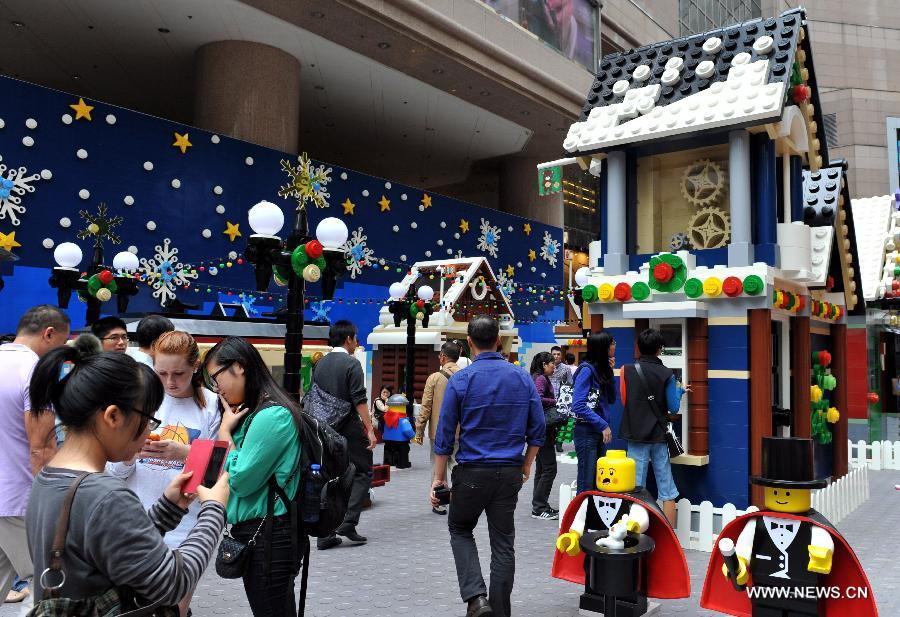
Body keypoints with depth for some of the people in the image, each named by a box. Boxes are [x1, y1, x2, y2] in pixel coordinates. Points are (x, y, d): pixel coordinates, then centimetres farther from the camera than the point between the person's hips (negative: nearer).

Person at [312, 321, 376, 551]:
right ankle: (347, 522, -5)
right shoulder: (351, 364, -10)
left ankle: (325, 534, 9)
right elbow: (359, 401, -16)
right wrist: (370, 430, -15)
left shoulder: (320, 364, 10)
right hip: (349, 428, -6)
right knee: (362, 473, 7)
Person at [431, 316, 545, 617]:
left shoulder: (460, 380, -9)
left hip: (472, 472, -2)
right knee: (503, 543, 12)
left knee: (460, 530, 18)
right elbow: (537, 430, 4)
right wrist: (525, 467, 17)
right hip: (510, 473, 3)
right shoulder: (522, 378, 1)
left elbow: (445, 434, -5)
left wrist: (439, 477, 3)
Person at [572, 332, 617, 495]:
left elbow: (611, 400, 13)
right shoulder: (586, 369, -14)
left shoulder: (602, 369, 10)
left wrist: (609, 372, 3)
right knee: (587, 484, -4)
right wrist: (603, 425, -17)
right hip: (587, 431, -8)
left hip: (600, 432, 8)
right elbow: (578, 405, -20)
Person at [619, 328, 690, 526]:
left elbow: (624, 401, 3)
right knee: (667, 492, 8)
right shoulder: (666, 374, -7)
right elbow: (673, 408, -4)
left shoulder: (627, 370, -4)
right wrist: (680, 391, 15)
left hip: (636, 435, 1)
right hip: (659, 436, 0)